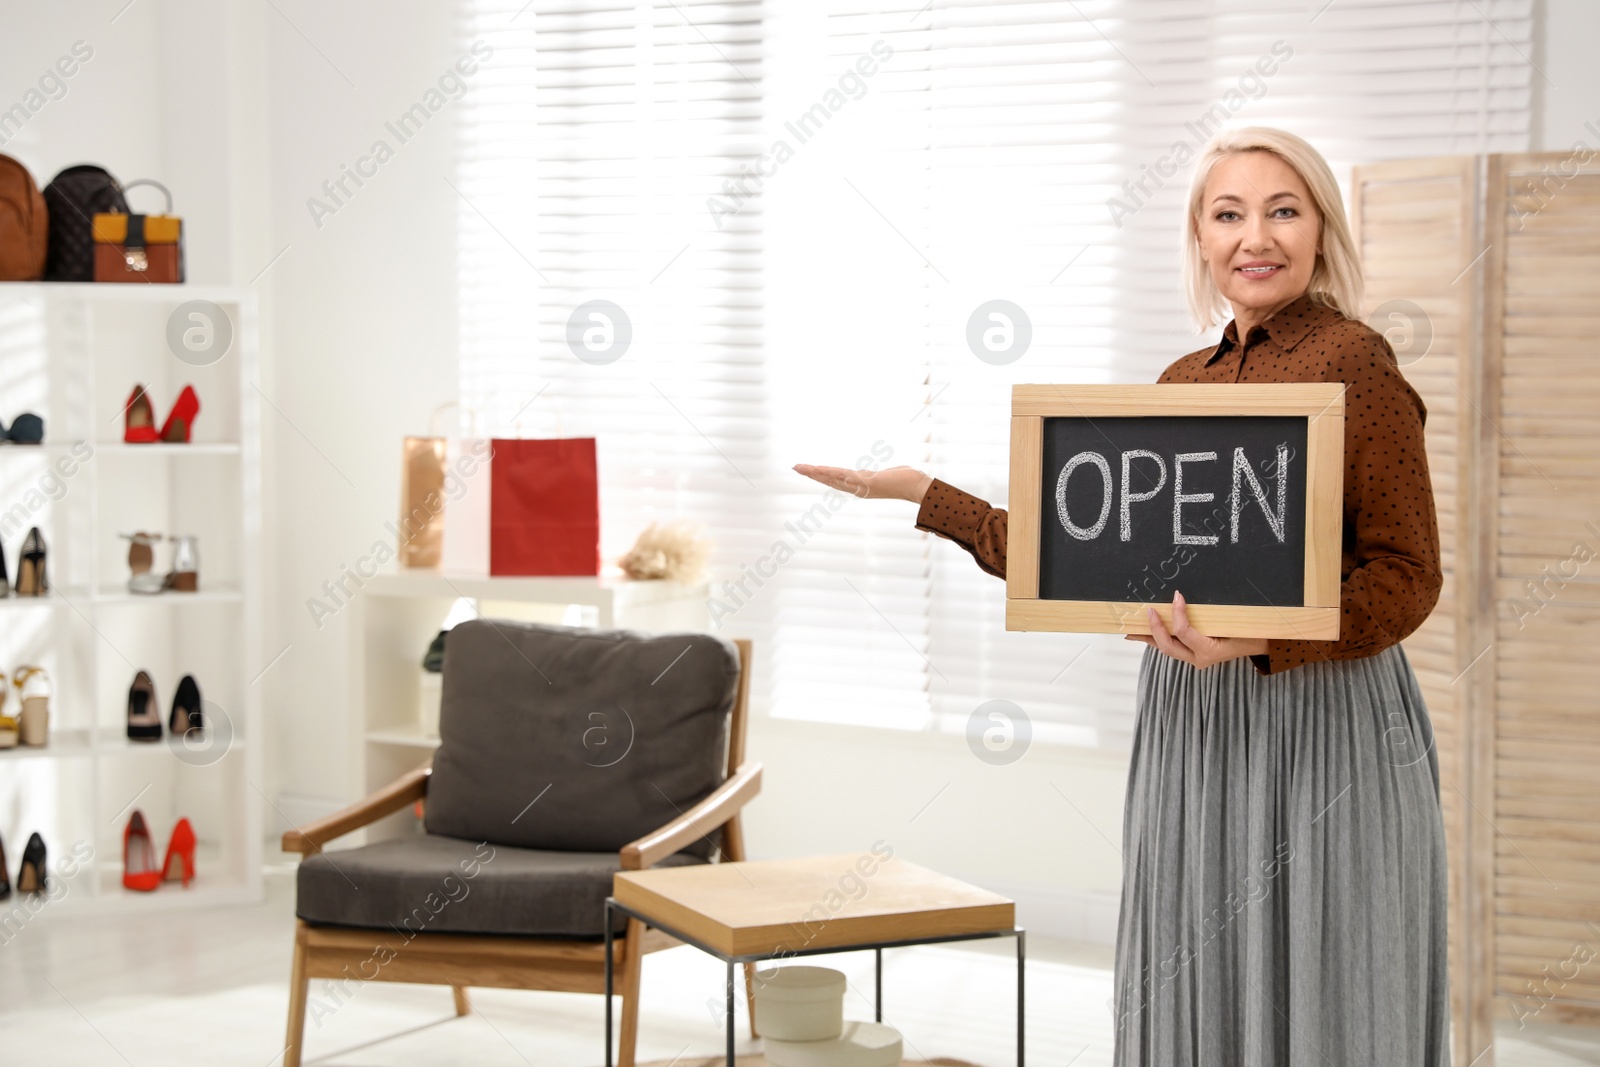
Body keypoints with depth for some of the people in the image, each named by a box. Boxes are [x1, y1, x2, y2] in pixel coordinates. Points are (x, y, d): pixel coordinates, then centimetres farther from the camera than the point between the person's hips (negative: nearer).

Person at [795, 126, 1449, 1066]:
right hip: (1190, 728, 7)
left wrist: (1255, 640, -24)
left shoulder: (1353, 363, -8)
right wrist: (919, 491, 15)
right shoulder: (1182, 382, 12)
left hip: (1321, 726, -6)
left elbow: (1407, 578, -10)